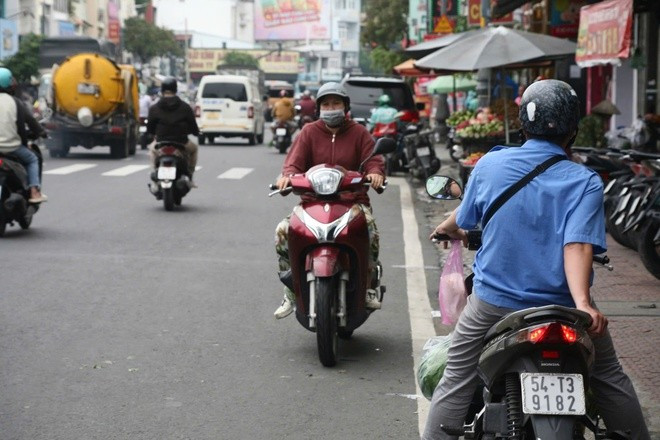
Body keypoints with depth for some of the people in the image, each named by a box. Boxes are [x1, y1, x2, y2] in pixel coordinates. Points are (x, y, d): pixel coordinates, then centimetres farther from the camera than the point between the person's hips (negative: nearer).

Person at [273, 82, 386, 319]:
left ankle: (369, 286, -11)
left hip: (353, 200, -1)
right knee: (283, 230, -21)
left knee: (371, 230, -31)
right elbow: (295, 161, -1)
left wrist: (375, 173, -24)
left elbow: (374, 160, 0)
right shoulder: (309, 132, 10)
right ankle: (291, 291, -7)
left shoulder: (359, 133, 10)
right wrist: (287, 175, -24)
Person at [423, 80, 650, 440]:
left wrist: (448, 229, 33)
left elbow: (463, 219, 11)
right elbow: (577, 244, -23)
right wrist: (583, 302, -31)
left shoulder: (491, 164, -3)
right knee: (609, 377, 17)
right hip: (561, 305, -1)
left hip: (493, 300, 1)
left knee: (456, 380, 10)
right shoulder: (585, 182, -10)